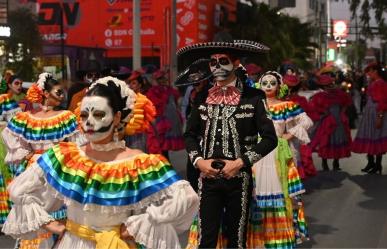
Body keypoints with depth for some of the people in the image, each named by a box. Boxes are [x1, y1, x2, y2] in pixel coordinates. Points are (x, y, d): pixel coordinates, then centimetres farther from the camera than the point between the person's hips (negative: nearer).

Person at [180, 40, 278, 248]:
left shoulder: (253, 97, -4)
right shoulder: (203, 97, 7)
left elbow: (270, 138, -5)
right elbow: (190, 134, 14)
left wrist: (240, 162, -12)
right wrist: (199, 161, -2)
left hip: (239, 178, -2)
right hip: (208, 178, 2)